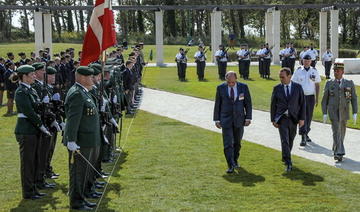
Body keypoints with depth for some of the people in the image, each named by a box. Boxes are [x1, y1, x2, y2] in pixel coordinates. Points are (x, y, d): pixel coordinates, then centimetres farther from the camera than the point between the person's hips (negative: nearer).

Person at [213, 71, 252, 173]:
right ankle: (231, 166, -10)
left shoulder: (243, 87, -3)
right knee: (228, 143, -9)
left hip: (239, 119, 1)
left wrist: (248, 118, -4)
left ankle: (235, 160, 34)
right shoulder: (220, 88, -4)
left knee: (237, 142, 14)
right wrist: (217, 119, 0)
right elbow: (217, 104, 1)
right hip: (226, 119, -1)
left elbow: (248, 103, 1)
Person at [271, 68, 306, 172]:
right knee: (285, 141, -11)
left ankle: (285, 158, 34)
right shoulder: (277, 88, 0)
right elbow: (273, 105, 4)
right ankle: (288, 163, -12)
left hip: (293, 118, 2)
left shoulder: (298, 87, 0)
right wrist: (273, 119, -1)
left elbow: (302, 103, 2)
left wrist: (302, 118, -3)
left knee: (290, 141, 14)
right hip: (282, 119, -2)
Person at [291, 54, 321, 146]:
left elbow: (317, 85, 8)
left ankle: (306, 134, 28)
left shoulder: (314, 71, 4)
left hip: (311, 97, 2)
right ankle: (303, 138, -14)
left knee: (309, 117, 10)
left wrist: (317, 98, 3)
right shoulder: (298, 71, 0)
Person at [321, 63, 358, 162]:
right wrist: (324, 113, -2)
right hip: (333, 112, -2)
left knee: (341, 132, 13)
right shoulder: (329, 83, 2)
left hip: (344, 112, 2)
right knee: (336, 131, -13)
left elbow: (354, 99, 3)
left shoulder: (349, 83, 1)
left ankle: (335, 149, 34)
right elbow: (324, 99, 4)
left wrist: (355, 113, -3)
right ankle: (339, 153, -17)